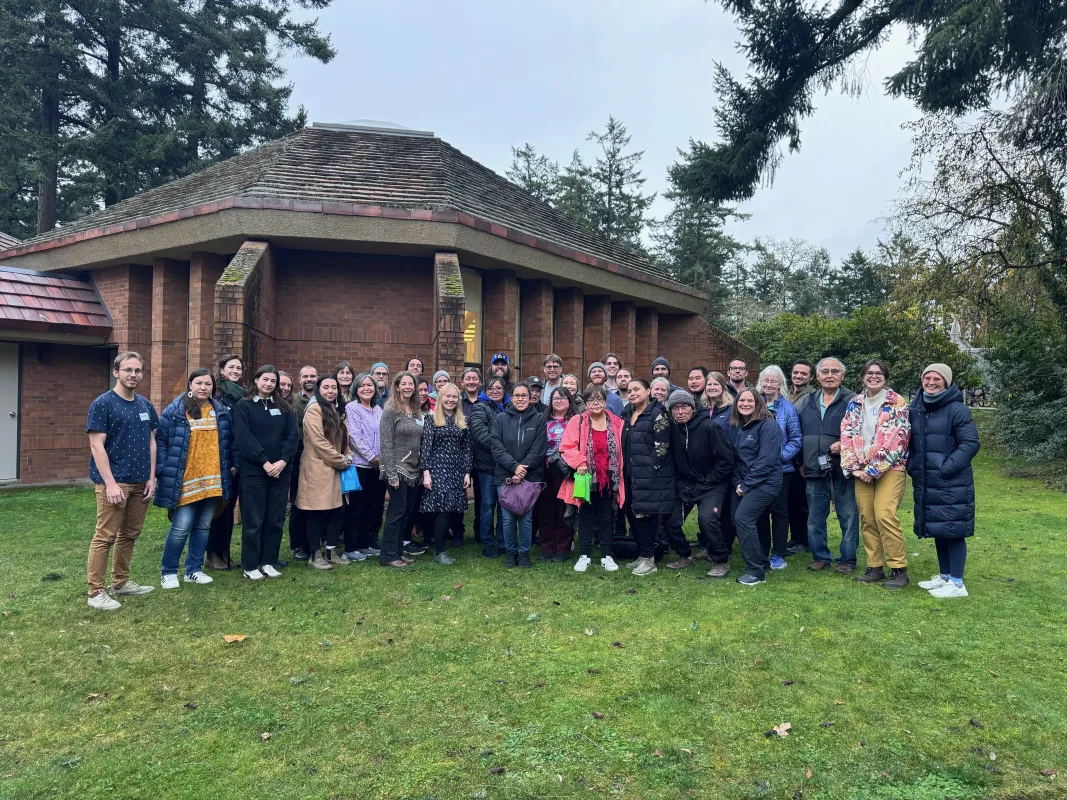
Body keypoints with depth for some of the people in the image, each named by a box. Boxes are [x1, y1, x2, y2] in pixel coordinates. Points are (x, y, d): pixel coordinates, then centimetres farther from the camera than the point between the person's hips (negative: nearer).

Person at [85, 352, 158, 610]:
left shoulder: (145, 405, 10)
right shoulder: (103, 404, -8)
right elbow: (97, 446, -12)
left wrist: (151, 477, 7)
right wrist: (110, 483, -18)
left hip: (140, 482, 6)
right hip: (114, 482, -6)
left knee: (129, 535, 14)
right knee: (105, 537, -3)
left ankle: (121, 582, 26)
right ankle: (96, 592, 4)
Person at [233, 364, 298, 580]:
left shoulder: (283, 408, 12)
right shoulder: (244, 406, 0)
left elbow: (292, 436, 3)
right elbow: (244, 438, -10)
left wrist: (283, 460, -12)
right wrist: (265, 462, -17)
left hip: (280, 471, 4)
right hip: (253, 471, -4)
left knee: (275, 519, 8)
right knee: (253, 520, 2)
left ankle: (269, 562, 19)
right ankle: (250, 566, 11)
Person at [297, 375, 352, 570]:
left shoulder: (337, 411, 17)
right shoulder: (314, 409, -11)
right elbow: (319, 442, -18)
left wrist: (346, 458, 6)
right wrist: (341, 461, -12)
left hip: (335, 469, 8)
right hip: (318, 469, -8)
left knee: (338, 510, 8)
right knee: (317, 513, -2)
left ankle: (331, 552, 19)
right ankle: (315, 556, 8)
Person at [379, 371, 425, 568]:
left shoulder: (417, 411, 11)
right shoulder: (390, 410, -10)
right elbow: (386, 444, -14)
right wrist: (392, 473, -18)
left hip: (413, 470, 7)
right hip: (397, 469, -7)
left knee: (408, 511, 10)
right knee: (397, 511, -4)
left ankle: (398, 550, 22)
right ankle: (387, 556, 6)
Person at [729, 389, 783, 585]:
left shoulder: (768, 425, -12)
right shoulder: (736, 427, 10)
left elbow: (766, 460, -18)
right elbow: (734, 457, 11)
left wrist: (747, 484, -17)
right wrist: (737, 482, -3)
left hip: (764, 482, -7)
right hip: (744, 483, 8)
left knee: (743, 519, -19)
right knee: (736, 520, 2)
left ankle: (756, 572, -9)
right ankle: (758, 561, 20)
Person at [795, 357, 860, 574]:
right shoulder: (806, 402, 11)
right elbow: (797, 435, 18)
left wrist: (846, 444, -19)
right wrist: (801, 462, 13)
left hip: (843, 471, -4)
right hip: (814, 472, 4)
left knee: (848, 517, 5)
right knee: (815, 518, 12)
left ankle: (847, 560, 18)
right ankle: (820, 556, 26)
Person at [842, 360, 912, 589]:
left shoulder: (897, 403, -3)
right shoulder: (854, 404, 11)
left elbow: (896, 441, -11)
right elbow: (847, 436, 7)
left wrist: (874, 470, -14)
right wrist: (854, 467, -4)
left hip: (890, 468, -5)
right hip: (862, 469, 5)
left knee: (884, 515, -16)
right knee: (866, 517, 4)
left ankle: (899, 569, -4)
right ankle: (875, 567, 15)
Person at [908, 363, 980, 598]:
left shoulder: (957, 409, -10)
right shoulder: (916, 409, 10)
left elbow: (971, 444, -14)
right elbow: (911, 443, 21)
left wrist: (945, 468, -18)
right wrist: (913, 466, 8)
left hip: (952, 484, -7)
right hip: (926, 483, 7)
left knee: (953, 530, -1)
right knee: (938, 530, 15)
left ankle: (957, 583, 9)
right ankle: (944, 576, 28)